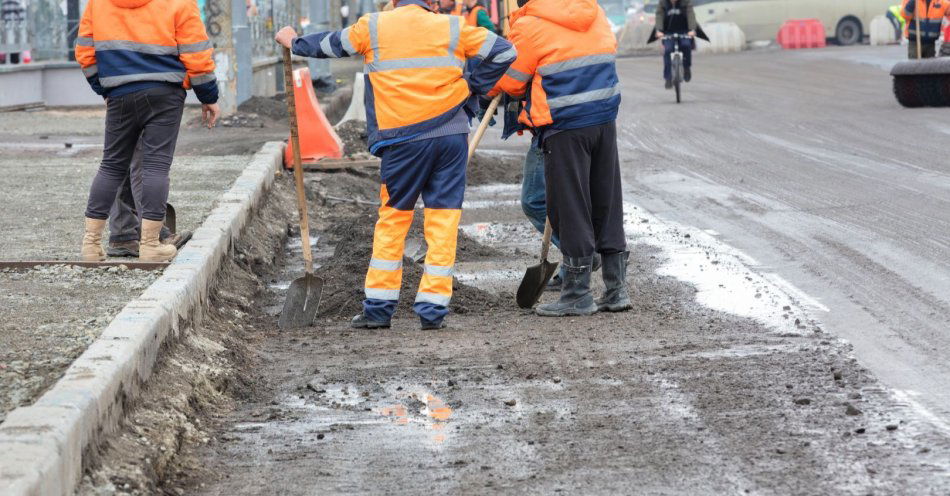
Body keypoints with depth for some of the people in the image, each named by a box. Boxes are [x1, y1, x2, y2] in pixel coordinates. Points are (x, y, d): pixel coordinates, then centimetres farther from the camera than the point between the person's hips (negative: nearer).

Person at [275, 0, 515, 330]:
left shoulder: (373, 27, 4)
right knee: (443, 220, 3)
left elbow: (330, 45, 19)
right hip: (452, 135, 1)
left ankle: (379, 307, 11)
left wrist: (295, 42, 37)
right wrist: (472, 88, 11)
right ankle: (433, 310, 2)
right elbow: (504, 51, 7)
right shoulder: (453, 28, 6)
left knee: (393, 218, 10)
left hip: (403, 140, -1)